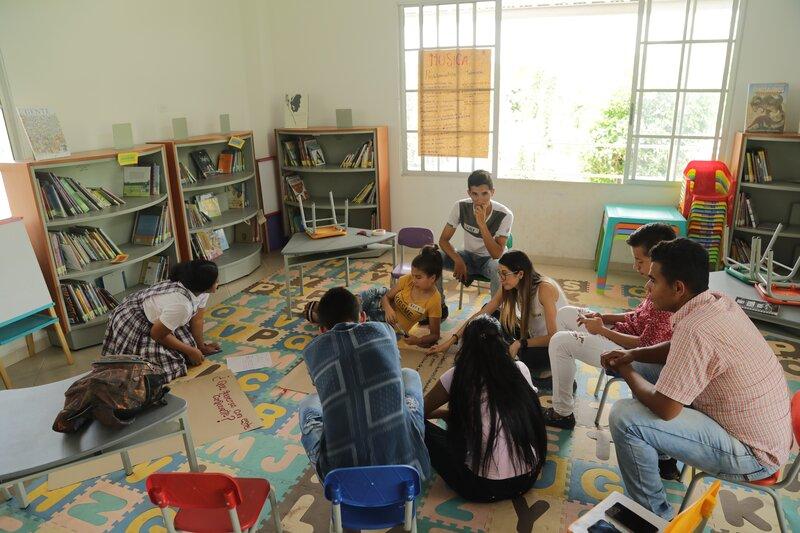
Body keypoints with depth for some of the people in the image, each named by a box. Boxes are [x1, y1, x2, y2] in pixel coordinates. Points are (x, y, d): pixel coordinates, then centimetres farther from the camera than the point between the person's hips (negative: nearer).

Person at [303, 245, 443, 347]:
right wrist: (388, 308, -29)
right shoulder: (407, 280, -20)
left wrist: (417, 341, -40)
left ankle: (317, 317, 22)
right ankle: (316, 306, 28)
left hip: (388, 325, -2)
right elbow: (387, 296, -7)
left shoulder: (434, 301, -28)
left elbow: (434, 335, -21)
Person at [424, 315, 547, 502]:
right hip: (527, 479, 5)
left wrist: (446, 413, 27)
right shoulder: (520, 369, 2)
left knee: (422, 428, 8)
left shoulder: (457, 376, -7)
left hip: (482, 489, -4)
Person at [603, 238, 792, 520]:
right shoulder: (718, 301, -3)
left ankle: (654, 514, 3)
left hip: (751, 453, -9)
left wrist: (626, 371, -9)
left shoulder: (695, 329, -32)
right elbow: (678, 349, 15)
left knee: (625, 417, -20)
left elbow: (664, 409, -27)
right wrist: (632, 354, 0)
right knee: (648, 375, 13)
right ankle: (662, 456, 31)